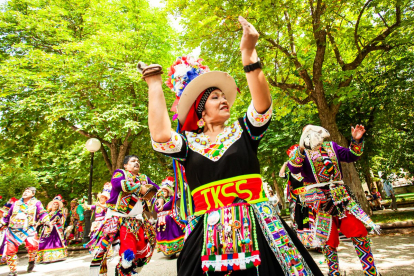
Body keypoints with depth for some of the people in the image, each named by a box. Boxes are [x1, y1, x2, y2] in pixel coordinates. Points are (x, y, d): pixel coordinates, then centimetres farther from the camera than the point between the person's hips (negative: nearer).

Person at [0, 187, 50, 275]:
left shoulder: (36, 203, 9)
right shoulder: (16, 203, 19)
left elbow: (42, 213, 0)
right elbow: (8, 215, 28)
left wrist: (46, 221, -15)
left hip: (28, 229, -4)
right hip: (13, 230, 4)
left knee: (32, 245, -25)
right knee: (10, 250, 0)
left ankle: (31, 261, 5)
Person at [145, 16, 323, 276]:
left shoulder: (243, 131, 6)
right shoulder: (189, 143, 5)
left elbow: (263, 103, -11)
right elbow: (160, 135, -14)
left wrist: (249, 55, -19)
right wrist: (154, 84, -5)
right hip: (209, 236, 0)